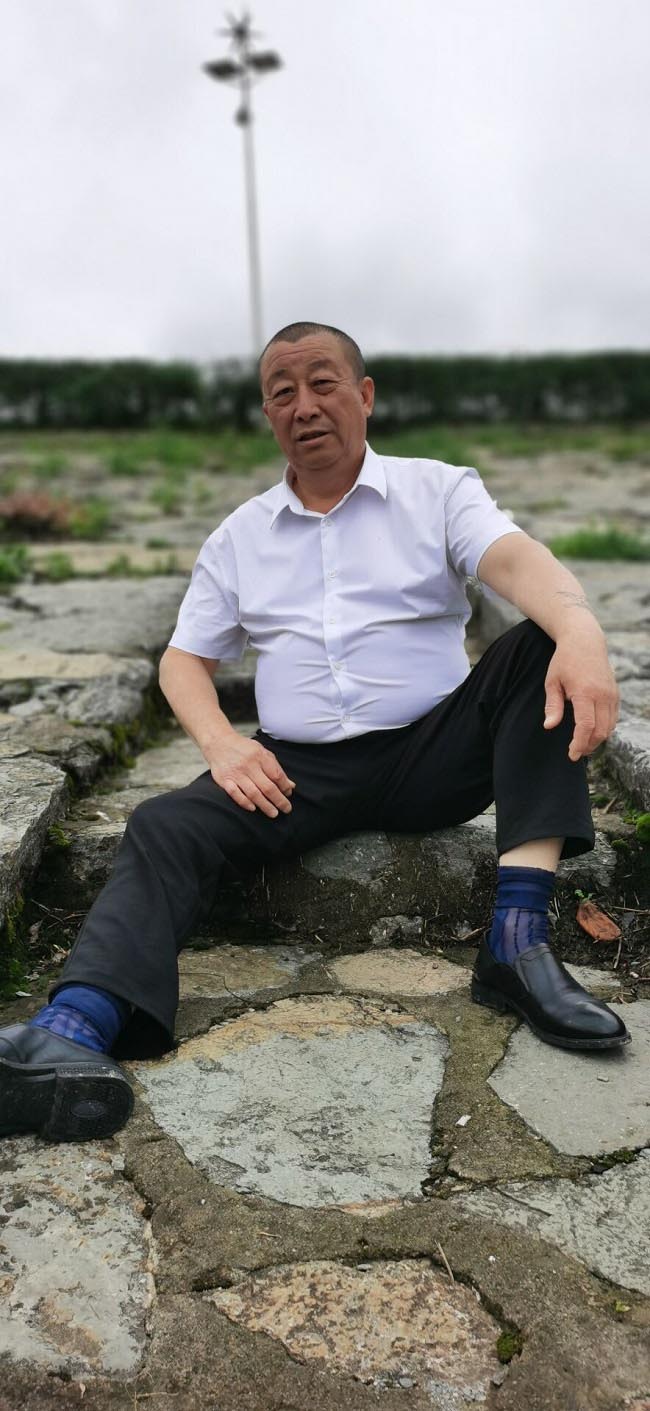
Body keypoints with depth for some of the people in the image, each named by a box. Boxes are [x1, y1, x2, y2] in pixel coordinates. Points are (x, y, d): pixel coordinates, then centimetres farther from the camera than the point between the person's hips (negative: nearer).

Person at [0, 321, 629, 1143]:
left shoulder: (437, 491, 6)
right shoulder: (240, 535, 15)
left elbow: (515, 559, -14)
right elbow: (184, 659, 12)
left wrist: (581, 633, -38)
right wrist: (222, 745, -10)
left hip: (434, 752, -1)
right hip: (302, 770, 2)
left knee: (540, 649, -26)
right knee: (164, 828, -22)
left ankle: (517, 943, -35)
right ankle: (73, 1035, -42)